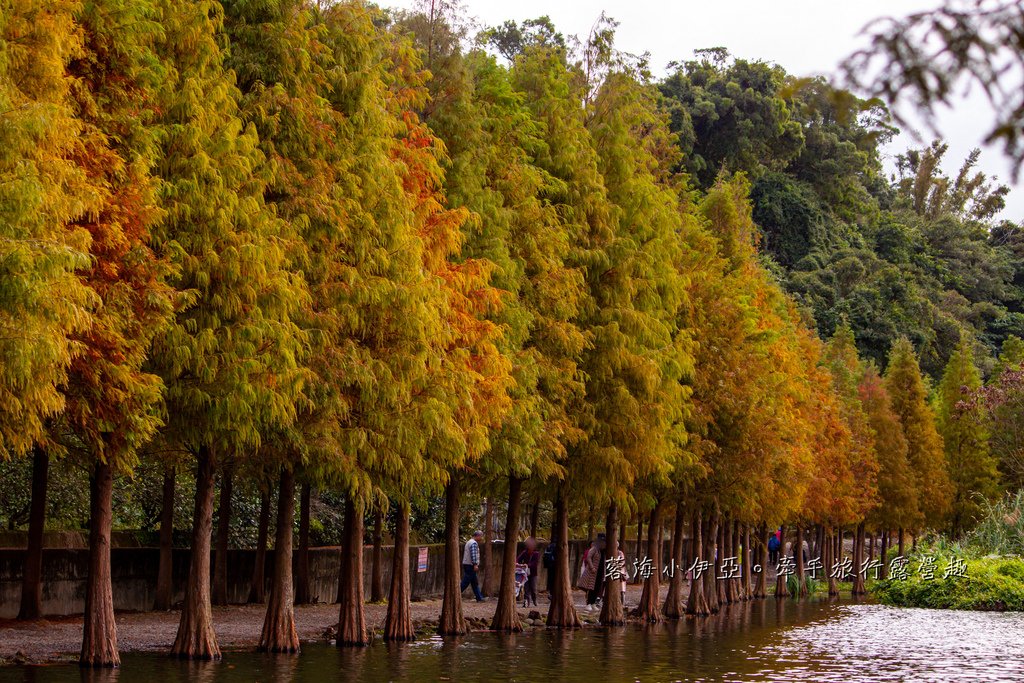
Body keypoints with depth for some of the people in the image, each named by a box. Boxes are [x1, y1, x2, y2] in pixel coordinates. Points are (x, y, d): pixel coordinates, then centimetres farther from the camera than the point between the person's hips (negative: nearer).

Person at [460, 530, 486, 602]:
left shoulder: (469, 542, 21)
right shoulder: (474, 543, -13)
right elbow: (473, 555, -22)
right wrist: (475, 564, -24)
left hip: (467, 564, 11)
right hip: (470, 565, -11)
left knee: (475, 582, 11)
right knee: (465, 582, -9)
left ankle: (479, 598, 12)